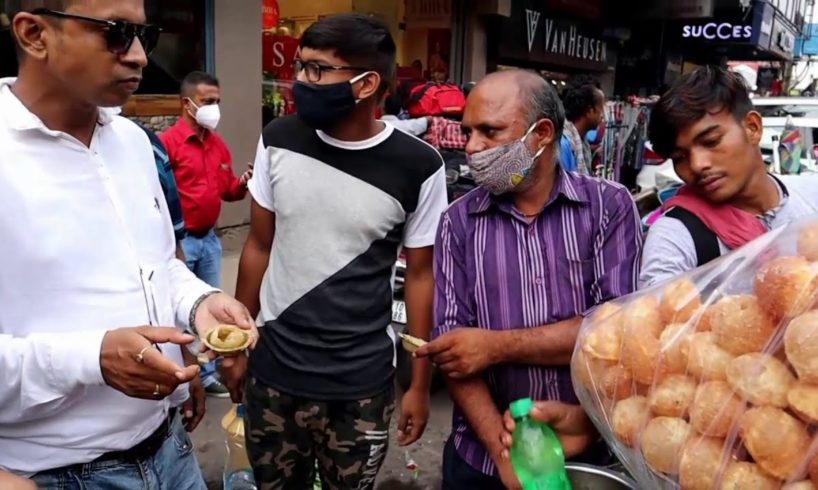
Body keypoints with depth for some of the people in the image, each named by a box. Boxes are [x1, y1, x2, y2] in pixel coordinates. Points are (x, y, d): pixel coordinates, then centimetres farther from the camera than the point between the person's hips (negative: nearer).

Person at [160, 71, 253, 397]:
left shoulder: (218, 145, 10)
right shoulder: (168, 142, -13)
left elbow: (227, 191, 14)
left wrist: (243, 184, -6)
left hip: (210, 239, 7)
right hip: (180, 240, -7)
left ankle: (207, 374, 30)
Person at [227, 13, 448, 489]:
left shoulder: (417, 167, -12)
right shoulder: (278, 141, -5)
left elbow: (421, 276, -3)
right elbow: (259, 247, 6)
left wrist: (420, 385, 1)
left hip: (363, 382, -2)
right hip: (273, 370, 3)